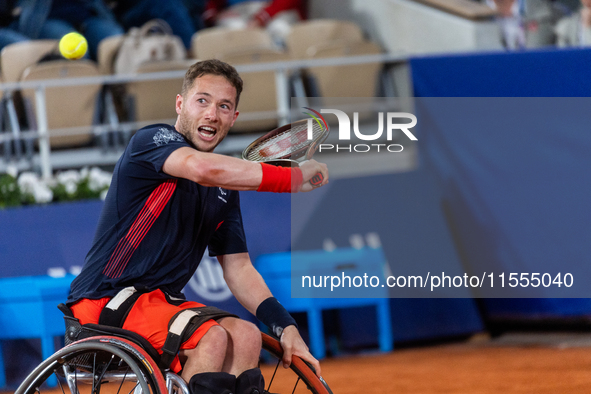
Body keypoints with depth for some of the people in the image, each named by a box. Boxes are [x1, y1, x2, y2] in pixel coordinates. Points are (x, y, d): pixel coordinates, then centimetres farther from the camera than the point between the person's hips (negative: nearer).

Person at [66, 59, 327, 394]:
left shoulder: (225, 191, 14)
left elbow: (238, 266, 14)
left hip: (161, 300, 7)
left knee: (246, 335, -17)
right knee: (212, 336, -28)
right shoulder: (151, 141, -10)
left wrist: (286, 327, -1)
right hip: (106, 303, -7)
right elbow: (204, 169, -31)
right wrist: (296, 178, -26)